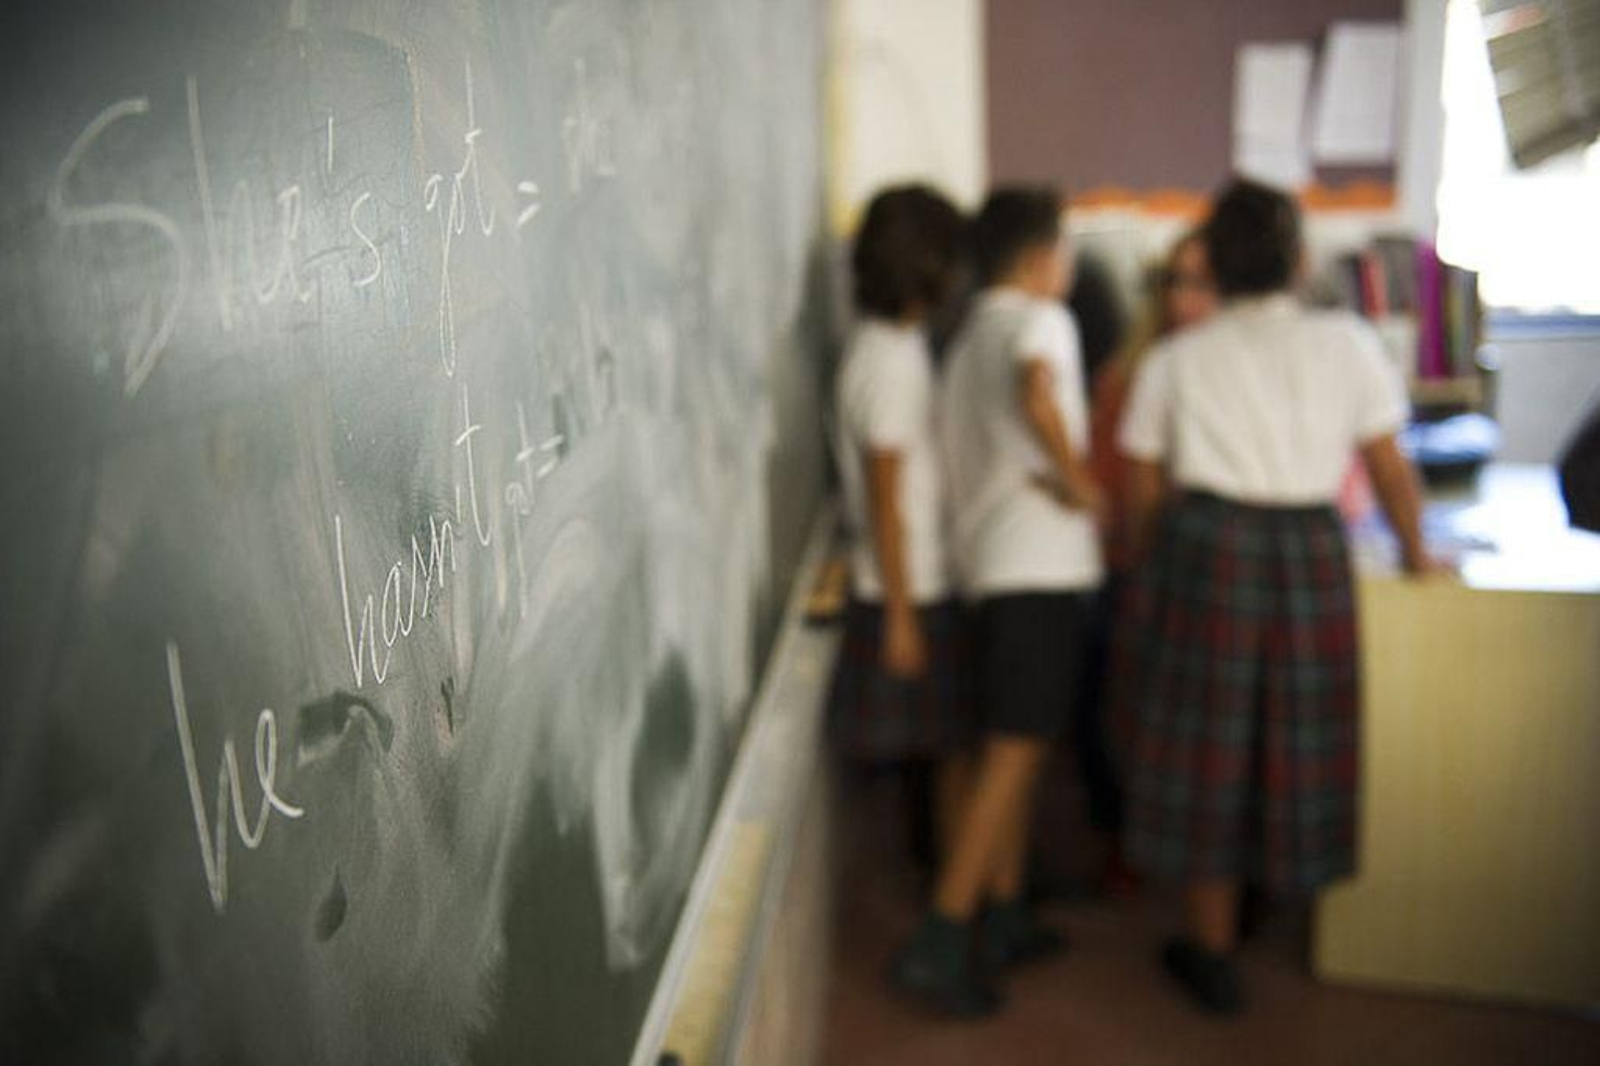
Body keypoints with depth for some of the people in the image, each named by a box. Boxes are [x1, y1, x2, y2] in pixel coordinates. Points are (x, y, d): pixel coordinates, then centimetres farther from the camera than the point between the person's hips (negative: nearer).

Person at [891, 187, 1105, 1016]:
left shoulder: (970, 337, 19)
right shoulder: (1040, 320, -6)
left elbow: (964, 451, 15)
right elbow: (1038, 398, -29)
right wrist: (1080, 483, -17)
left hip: (988, 564, 9)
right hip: (1039, 567, -9)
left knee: (1016, 749, 15)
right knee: (1013, 752, -7)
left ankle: (1002, 920, 23)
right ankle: (939, 942, -7)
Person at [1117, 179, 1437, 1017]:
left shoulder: (1176, 360, 2)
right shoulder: (1345, 343, 2)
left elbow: (1143, 486, 4)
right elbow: (1390, 468, 5)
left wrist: (1154, 559, 20)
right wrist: (1415, 553, 19)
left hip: (1207, 543, 0)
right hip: (1311, 550, 1)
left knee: (1210, 742, 8)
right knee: (1296, 738, 17)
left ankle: (1212, 953, 18)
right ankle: (1277, 878, 38)